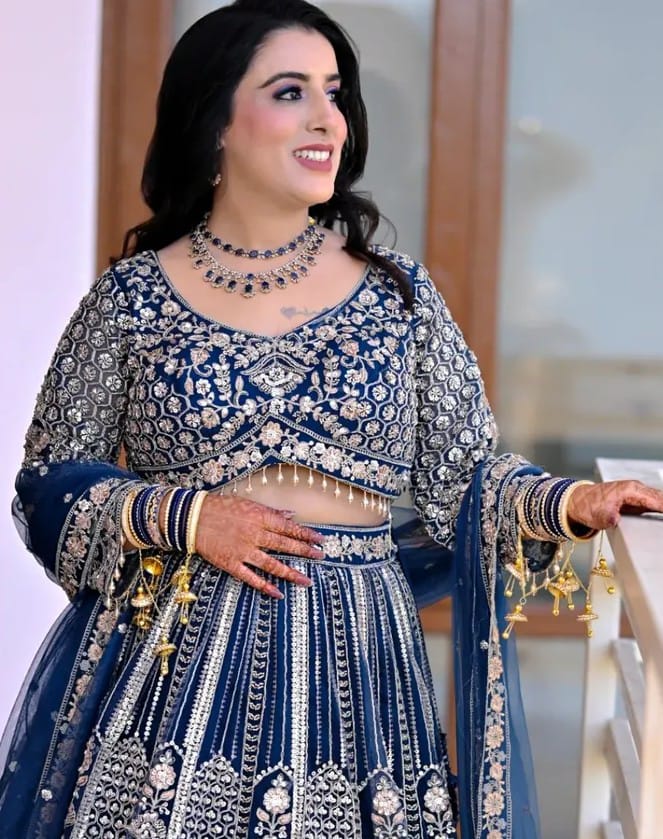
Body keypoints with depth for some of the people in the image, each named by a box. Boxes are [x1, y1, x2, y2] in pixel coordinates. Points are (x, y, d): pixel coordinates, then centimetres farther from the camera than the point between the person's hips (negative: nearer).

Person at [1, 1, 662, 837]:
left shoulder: (394, 290, 3)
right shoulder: (133, 297, 0)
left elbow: (463, 478, 4)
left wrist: (572, 504, -12)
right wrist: (182, 518, -11)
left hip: (349, 665, 1)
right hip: (170, 667, -1)